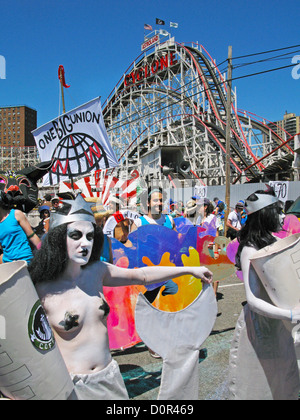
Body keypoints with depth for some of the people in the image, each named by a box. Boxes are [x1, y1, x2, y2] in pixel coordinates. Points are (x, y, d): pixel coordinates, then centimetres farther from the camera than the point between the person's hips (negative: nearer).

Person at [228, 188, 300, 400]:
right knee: (258, 387, 9)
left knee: (281, 382, 21)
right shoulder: (250, 250, -20)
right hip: (259, 325, -7)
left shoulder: (275, 241, 3)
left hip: (279, 324, 7)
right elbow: (253, 300, -26)